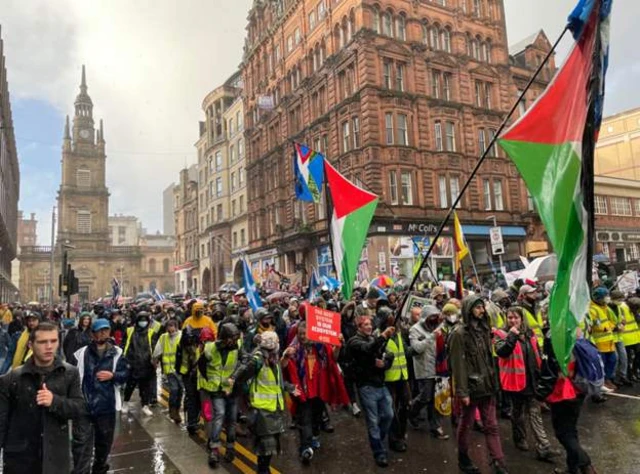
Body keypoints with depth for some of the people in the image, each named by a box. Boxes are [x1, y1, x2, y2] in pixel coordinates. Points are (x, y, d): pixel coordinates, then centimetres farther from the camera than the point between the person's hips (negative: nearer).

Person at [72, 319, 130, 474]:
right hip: (83, 404, -2)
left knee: (104, 440, 18)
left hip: (106, 405, 2)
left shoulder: (117, 353, 2)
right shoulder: (81, 353, -1)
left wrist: (112, 375, -17)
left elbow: (125, 375, 3)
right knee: (81, 441, -5)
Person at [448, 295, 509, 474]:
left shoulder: (483, 329, 8)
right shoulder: (460, 333, -14)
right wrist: (462, 391, -18)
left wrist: (493, 382, 9)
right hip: (471, 387, -6)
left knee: (492, 426, 8)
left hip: (487, 385, 6)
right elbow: (458, 364, -17)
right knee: (466, 425, 11)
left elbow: (489, 358, 14)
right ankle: (463, 459, 27)